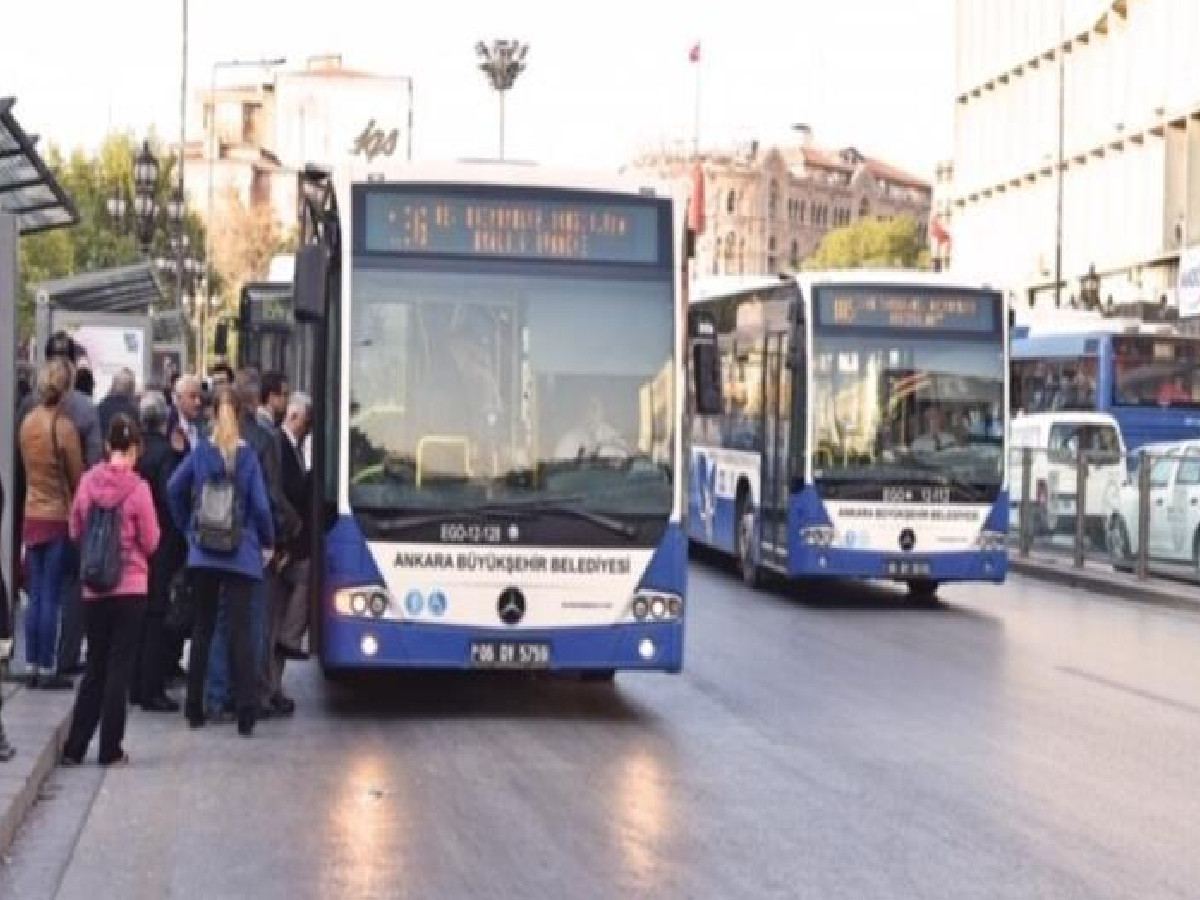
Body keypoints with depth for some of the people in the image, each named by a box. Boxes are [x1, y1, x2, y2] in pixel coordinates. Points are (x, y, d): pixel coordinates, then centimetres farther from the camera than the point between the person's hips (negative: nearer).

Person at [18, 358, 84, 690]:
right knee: (51, 597, 0)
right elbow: (77, 477, -8)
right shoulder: (64, 427, -15)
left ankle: (33, 667, 14)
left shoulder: (28, 422, 0)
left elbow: (28, 466, 8)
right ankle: (47, 670, 4)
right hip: (59, 517, -5)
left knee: (35, 596, 11)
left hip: (32, 517, 5)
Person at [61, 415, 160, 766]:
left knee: (95, 666, 14)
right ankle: (110, 750, 5)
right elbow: (151, 542, -6)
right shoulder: (137, 487, -12)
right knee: (119, 667, 4)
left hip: (93, 588, 4)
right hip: (130, 587, -4)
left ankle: (74, 748, 14)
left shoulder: (88, 482, -2)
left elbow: (75, 532, 9)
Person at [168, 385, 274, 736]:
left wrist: (188, 528, 13)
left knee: (202, 628, 13)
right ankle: (246, 711, -9)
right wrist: (268, 542, 6)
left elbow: (174, 489, 2)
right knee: (240, 630, -3)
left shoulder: (200, 451, 0)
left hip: (203, 551, 2)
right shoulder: (248, 455, -6)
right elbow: (260, 505, -8)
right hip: (241, 554, -2)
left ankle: (195, 707, 16)